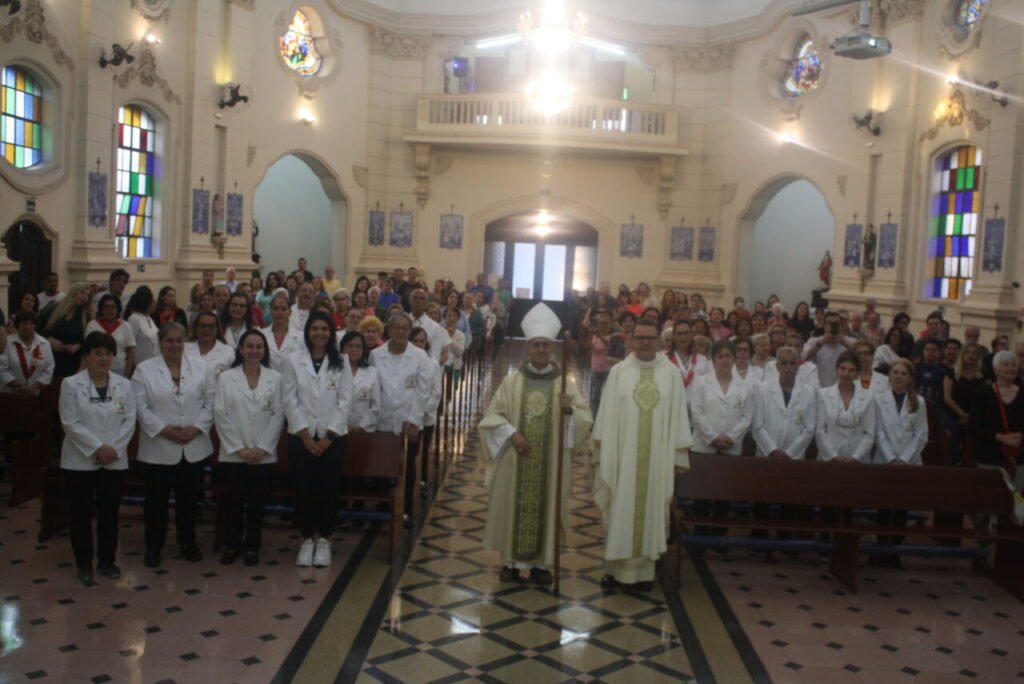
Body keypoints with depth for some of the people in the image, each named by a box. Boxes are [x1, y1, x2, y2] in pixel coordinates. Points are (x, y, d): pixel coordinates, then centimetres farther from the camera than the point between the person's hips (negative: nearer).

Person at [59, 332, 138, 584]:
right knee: (81, 513, 5)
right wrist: (98, 448, -17)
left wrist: (114, 449, -12)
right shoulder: (71, 384, -4)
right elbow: (71, 423, -11)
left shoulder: (124, 385, 5)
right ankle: (84, 564, 16)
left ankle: (107, 561, 20)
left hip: (115, 460, 3)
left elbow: (129, 421, 1)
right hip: (81, 460, -2)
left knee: (109, 512, 8)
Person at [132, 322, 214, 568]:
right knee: (157, 499, 7)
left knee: (189, 497, 11)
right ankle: (153, 546, 20)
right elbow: (140, 406, -7)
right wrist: (163, 429, -16)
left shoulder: (200, 368, 6)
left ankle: (188, 542, 26)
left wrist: (196, 428, -11)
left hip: (194, 447, 2)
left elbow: (210, 402, 2)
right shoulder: (144, 370, -1)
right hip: (158, 448, -2)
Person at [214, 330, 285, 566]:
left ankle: (252, 546, 17)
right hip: (234, 453, -1)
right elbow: (220, 415, -2)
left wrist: (262, 448, -8)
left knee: (257, 502, 4)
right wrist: (239, 448, -9)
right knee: (235, 500, 1)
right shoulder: (226, 377, 2)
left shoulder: (275, 378, 4)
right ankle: (231, 545, 16)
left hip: (263, 454, 1)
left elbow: (278, 415, 1)